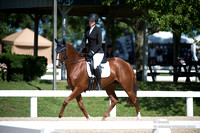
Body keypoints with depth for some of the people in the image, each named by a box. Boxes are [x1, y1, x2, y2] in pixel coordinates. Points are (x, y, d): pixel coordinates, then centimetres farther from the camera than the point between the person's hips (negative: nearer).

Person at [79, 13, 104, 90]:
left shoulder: (98, 30, -12)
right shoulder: (87, 29, 8)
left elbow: (99, 44, -15)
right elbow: (84, 41, 11)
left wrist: (92, 52, -23)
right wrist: (81, 49, -4)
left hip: (98, 52, -8)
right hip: (90, 53, 8)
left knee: (95, 65, -31)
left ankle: (99, 84, -19)